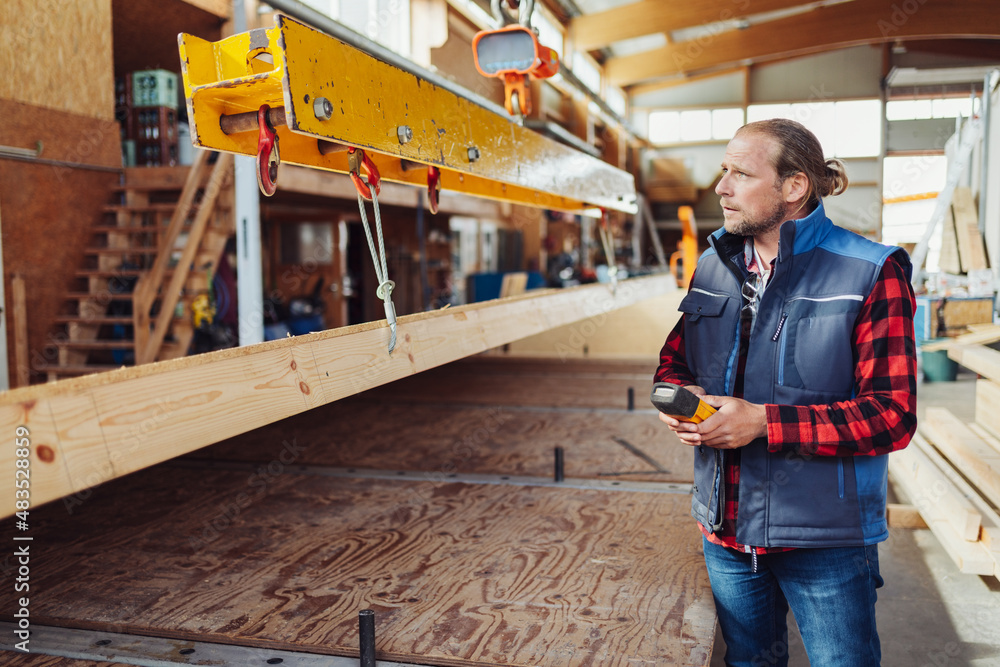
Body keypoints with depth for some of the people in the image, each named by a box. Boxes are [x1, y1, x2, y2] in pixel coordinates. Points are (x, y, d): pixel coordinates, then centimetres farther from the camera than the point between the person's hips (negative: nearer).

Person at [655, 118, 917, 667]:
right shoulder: (713, 266, 5)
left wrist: (764, 422, -25)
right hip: (726, 529, 5)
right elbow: (674, 358, 17)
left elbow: (892, 414, -18)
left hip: (825, 541, -5)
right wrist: (678, 394, -8)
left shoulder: (871, 273, -13)